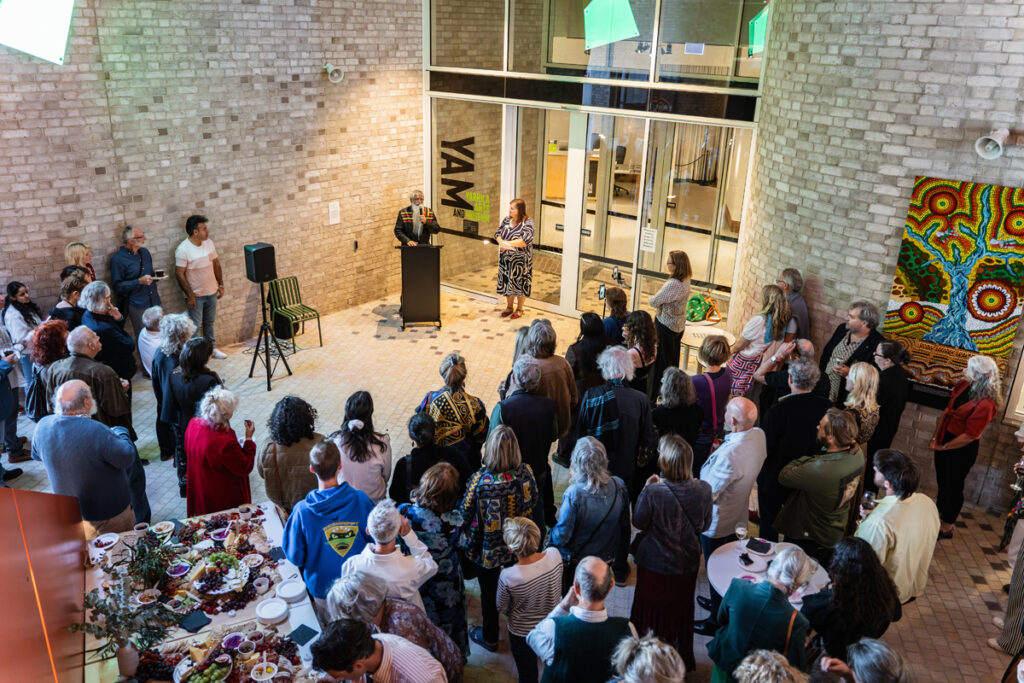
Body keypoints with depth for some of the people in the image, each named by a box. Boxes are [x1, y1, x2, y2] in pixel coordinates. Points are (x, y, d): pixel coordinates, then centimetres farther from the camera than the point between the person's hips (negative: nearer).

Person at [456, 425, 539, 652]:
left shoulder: (480, 480, -34)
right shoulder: (525, 473, -22)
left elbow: (465, 513, -19)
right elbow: (533, 507, -6)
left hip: (487, 549, -4)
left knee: (489, 591, 21)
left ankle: (490, 638, 43)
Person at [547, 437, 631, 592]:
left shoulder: (574, 494, -32)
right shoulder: (619, 486, -18)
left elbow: (562, 536, -24)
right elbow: (624, 527, -4)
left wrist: (550, 538, 0)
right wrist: (621, 564, 12)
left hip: (576, 560, -4)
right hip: (607, 557, 4)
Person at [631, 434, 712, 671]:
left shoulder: (653, 492, -32)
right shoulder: (703, 490, -20)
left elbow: (638, 522, -14)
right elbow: (705, 525, -5)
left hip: (655, 564, -3)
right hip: (688, 563, 3)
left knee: (651, 609, 20)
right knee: (680, 610, 25)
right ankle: (682, 661, 45)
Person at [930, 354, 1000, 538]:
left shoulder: (986, 404, -26)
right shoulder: (962, 385, -4)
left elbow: (969, 435, -22)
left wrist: (943, 447, -12)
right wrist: (935, 438, 2)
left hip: (963, 449, -7)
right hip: (944, 440, 7)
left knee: (953, 485, 9)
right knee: (942, 480, 22)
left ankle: (947, 527, 26)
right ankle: (938, 513, 44)